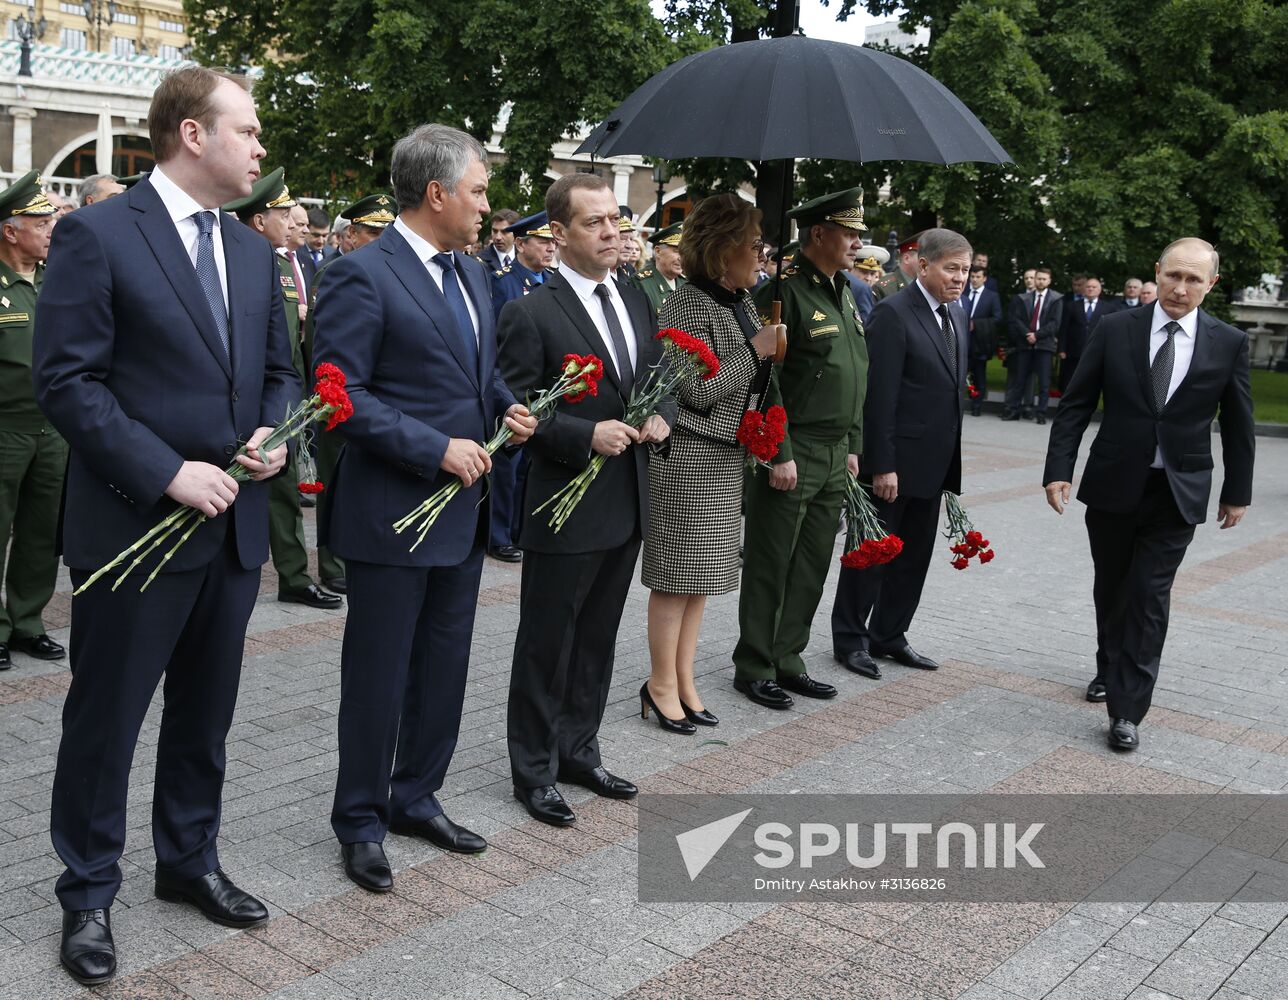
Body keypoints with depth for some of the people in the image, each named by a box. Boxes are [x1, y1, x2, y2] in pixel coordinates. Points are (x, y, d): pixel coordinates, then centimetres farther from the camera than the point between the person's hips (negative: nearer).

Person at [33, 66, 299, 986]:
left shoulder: (252, 250, 11)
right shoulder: (96, 235, -10)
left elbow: (280, 369, 18)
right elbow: (67, 381, -14)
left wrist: (273, 433, -3)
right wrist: (167, 473, -20)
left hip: (235, 524, 6)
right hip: (135, 525, -6)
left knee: (206, 713, 18)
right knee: (105, 720, 8)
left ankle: (191, 861, 36)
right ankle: (89, 894, 25)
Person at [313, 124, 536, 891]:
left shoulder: (471, 272, 12)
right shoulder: (363, 275, -14)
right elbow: (342, 394, -18)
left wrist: (508, 406, 1)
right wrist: (437, 448, -21)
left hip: (464, 508, 8)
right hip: (393, 511, -8)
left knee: (444, 668, 17)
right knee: (378, 675, 5)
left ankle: (417, 798, 34)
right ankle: (361, 821, 23)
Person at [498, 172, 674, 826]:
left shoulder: (638, 304, 10)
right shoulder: (531, 315, -12)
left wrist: (662, 416, -4)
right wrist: (586, 436, -24)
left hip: (626, 505, 7)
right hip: (565, 508, -6)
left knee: (597, 641, 18)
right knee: (546, 646, 7)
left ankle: (578, 752, 34)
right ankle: (534, 772, 22)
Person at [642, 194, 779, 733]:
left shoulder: (743, 301, 11)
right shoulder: (686, 305, -15)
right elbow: (698, 391, -20)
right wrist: (755, 350, -15)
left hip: (728, 459, 8)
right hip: (688, 457, -8)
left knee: (701, 574, 12)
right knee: (677, 575, 0)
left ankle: (684, 680, 21)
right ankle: (662, 684, 13)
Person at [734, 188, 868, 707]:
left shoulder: (844, 294, 15)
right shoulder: (784, 290, -13)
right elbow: (764, 379, -18)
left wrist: (852, 447, 17)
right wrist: (780, 454, -19)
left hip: (834, 457, 8)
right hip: (790, 454, -8)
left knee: (812, 567, 13)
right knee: (770, 567, 2)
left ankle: (787, 661, 25)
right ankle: (754, 669, 14)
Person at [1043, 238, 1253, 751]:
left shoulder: (1228, 342, -3)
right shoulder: (1115, 330, -4)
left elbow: (1238, 423, 5)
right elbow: (1075, 405, -2)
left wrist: (1237, 492, 9)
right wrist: (1058, 469, -9)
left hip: (1178, 493, -1)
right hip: (1112, 486, 1)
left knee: (1149, 597, -6)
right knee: (1111, 588, 16)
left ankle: (1127, 710, 0)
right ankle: (1110, 669, 40)